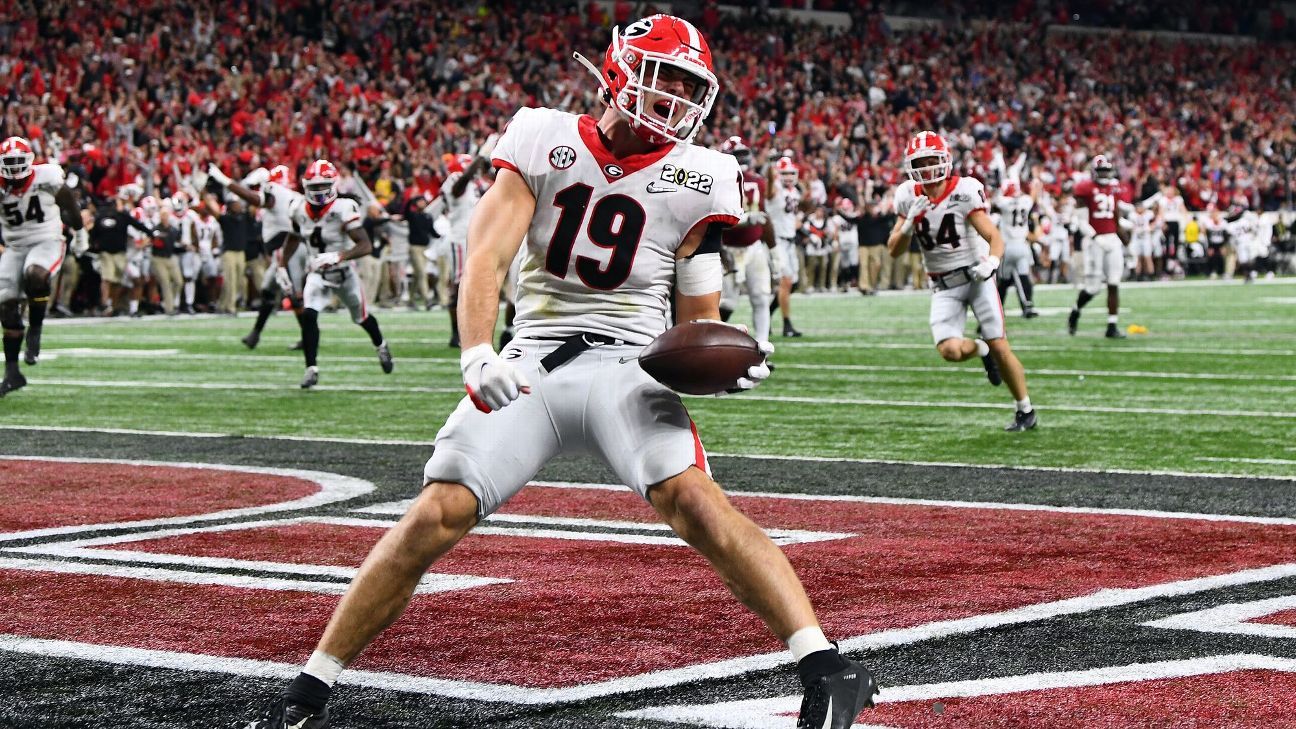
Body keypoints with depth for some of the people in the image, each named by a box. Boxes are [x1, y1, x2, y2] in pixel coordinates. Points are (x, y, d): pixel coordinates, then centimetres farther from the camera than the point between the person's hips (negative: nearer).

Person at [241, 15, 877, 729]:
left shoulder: (695, 178, 4)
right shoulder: (543, 140, 2)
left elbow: (699, 321, 10)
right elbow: (485, 255, -7)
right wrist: (476, 354, -24)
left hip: (628, 364, 0)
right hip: (531, 363, 1)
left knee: (696, 502, -26)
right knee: (435, 516, -10)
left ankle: (826, 667, -27)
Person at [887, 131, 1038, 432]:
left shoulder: (964, 192, -15)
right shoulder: (909, 197, -2)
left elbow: (995, 237, -17)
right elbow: (894, 250, 1)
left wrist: (991, 262, -38)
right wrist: (910, 223, -18)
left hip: (975, 276, -3)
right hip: (944, 287, 3)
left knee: (1000, 346, -6)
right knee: (950, 351, -17)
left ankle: (1026, 410, 11)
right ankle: (982, 350, 19)